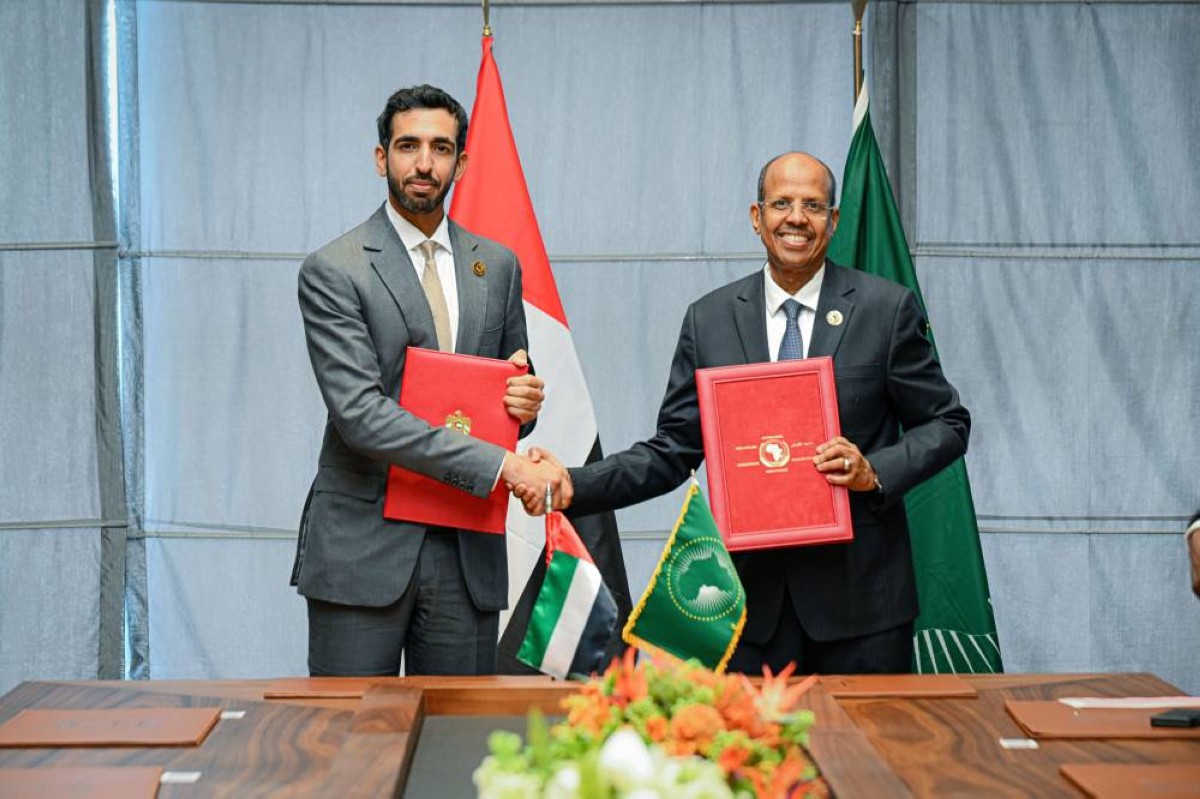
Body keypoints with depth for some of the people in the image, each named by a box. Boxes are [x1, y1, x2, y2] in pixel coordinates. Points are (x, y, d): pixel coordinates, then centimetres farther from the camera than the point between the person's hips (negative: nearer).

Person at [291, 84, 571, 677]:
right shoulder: (333, 271, -5)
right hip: (365, 545, -4)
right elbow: (360, 412, -16)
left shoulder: (498, 266, 12)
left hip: (467, 550, 4)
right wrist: (499, 465, -22)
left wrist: (525, 404, -4)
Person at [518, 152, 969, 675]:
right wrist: (571, 486, -8)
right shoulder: (709, 320, 5)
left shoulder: (887, 309, 0)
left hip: (860, 592, -1)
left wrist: (874, 471, -12)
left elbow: (947, 425, 5)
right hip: (756, 595, 1)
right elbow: (673, 451, 5)